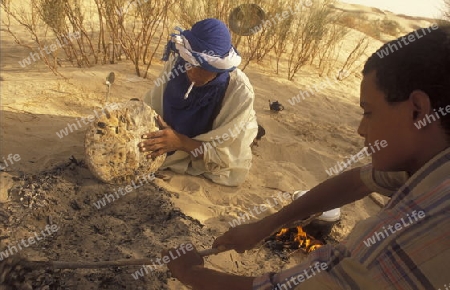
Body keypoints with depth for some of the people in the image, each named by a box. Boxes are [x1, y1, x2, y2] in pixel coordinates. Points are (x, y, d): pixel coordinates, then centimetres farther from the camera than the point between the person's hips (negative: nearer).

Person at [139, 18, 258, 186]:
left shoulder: (239, 92, -26)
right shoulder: (177, 64, -14)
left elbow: (227, 155, -22)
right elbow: (153, 105, -4)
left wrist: (181, 142, -34)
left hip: (212, 174, -5)